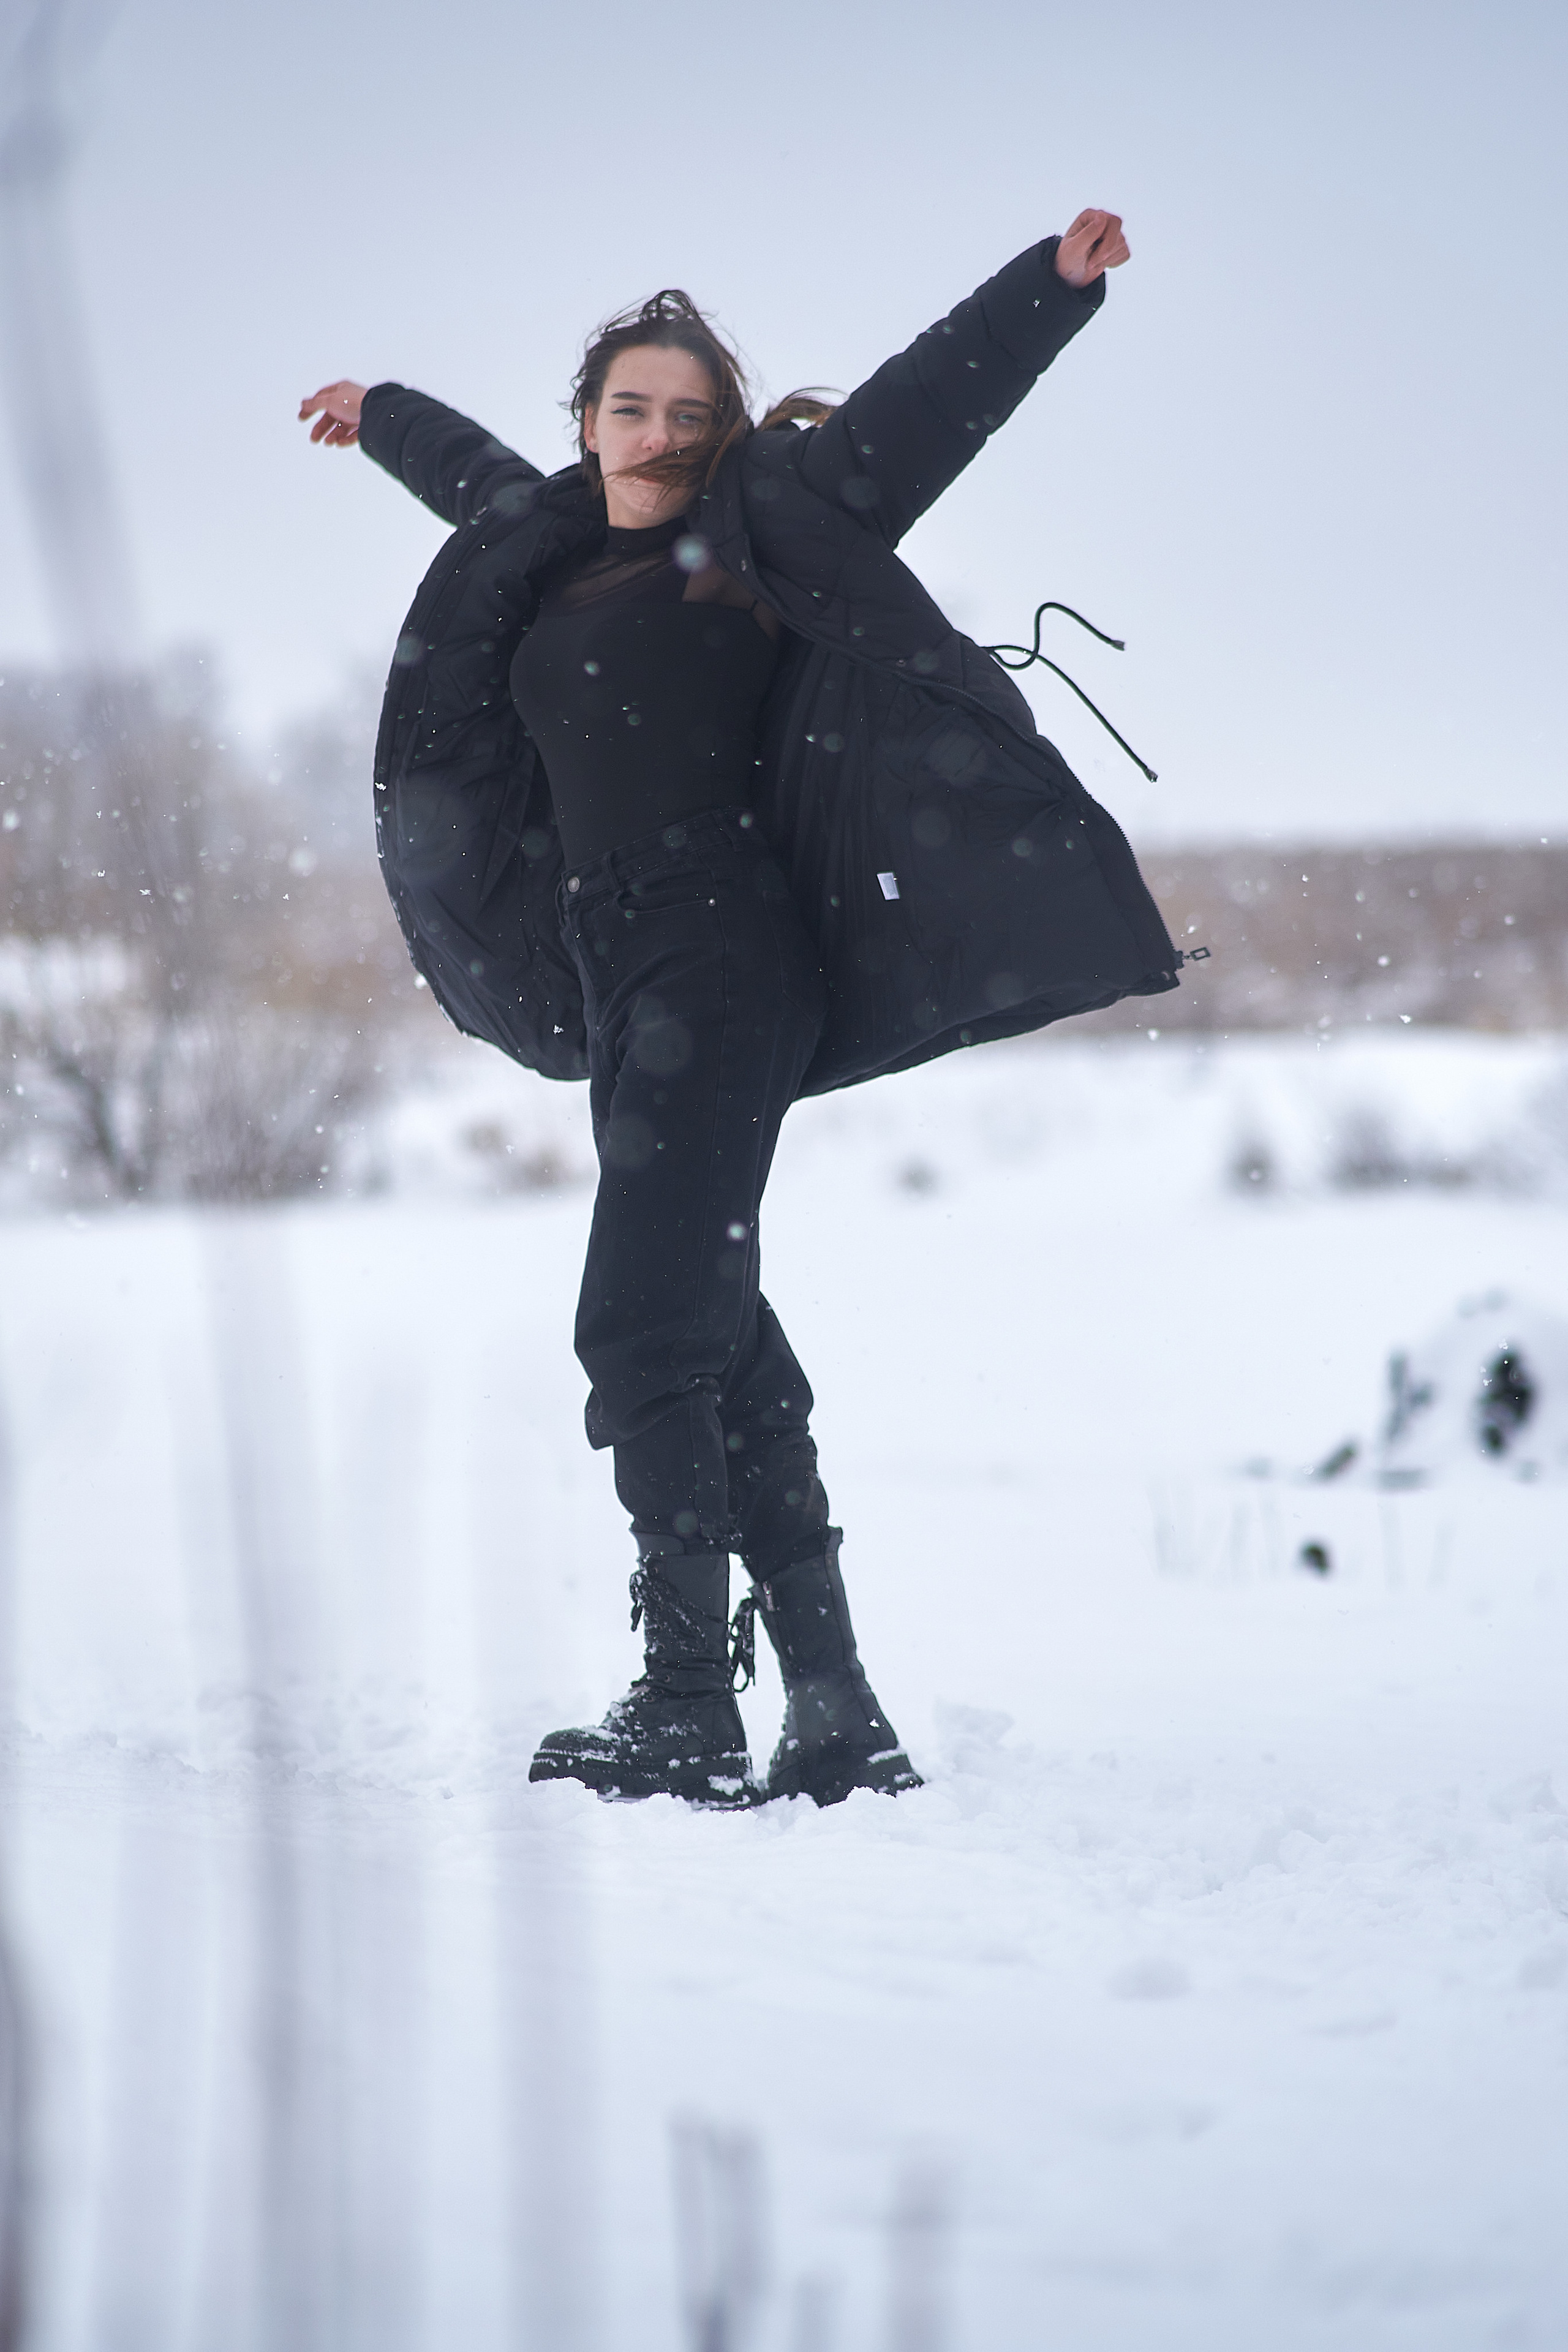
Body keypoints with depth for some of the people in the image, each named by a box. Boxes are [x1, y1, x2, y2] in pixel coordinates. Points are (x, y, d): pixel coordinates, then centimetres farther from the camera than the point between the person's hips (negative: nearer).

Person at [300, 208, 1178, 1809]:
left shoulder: (759, 526, 2)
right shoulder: (554, 549, 19)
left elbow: (921, 405, -5)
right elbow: (486, 479, 40)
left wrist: (1057, 282, -15)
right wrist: (385, 416, 58)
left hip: (729, 967, -7)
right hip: (630, 986, 7)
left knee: (645, 1326, -16)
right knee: (714, 1336, 5)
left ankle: (688, 1704, -18)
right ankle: (832, 1710, 7)